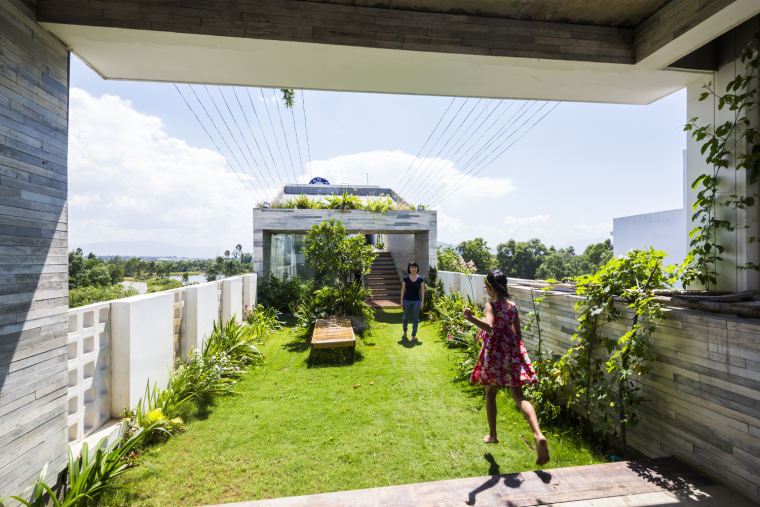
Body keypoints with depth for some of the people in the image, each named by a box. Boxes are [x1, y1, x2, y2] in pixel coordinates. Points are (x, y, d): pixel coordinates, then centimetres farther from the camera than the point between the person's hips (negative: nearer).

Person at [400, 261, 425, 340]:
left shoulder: (420, 279, -1)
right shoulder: (405, 278, -2)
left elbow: (422, 291, 2)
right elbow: (403, 290, 2)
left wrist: (422, 301, -4)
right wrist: (401, 301, -2)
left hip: (416, 301, 0)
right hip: (407, 300, 0)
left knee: (415, 318, 2)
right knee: (406, 317, 12)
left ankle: (414, 335, 11)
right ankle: (405, 331, 36)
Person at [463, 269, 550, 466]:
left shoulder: (491, 306, -14)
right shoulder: (513, 306, 5)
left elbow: (490, 328, -32)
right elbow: (519, 334, 10)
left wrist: (471, 319, -45)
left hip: (494, 351, -5)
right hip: (512, 350, 5)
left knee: (490, 393, 15)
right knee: (518, 395, 4)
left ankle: (492, 435, 29)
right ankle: (538, 435, -17)